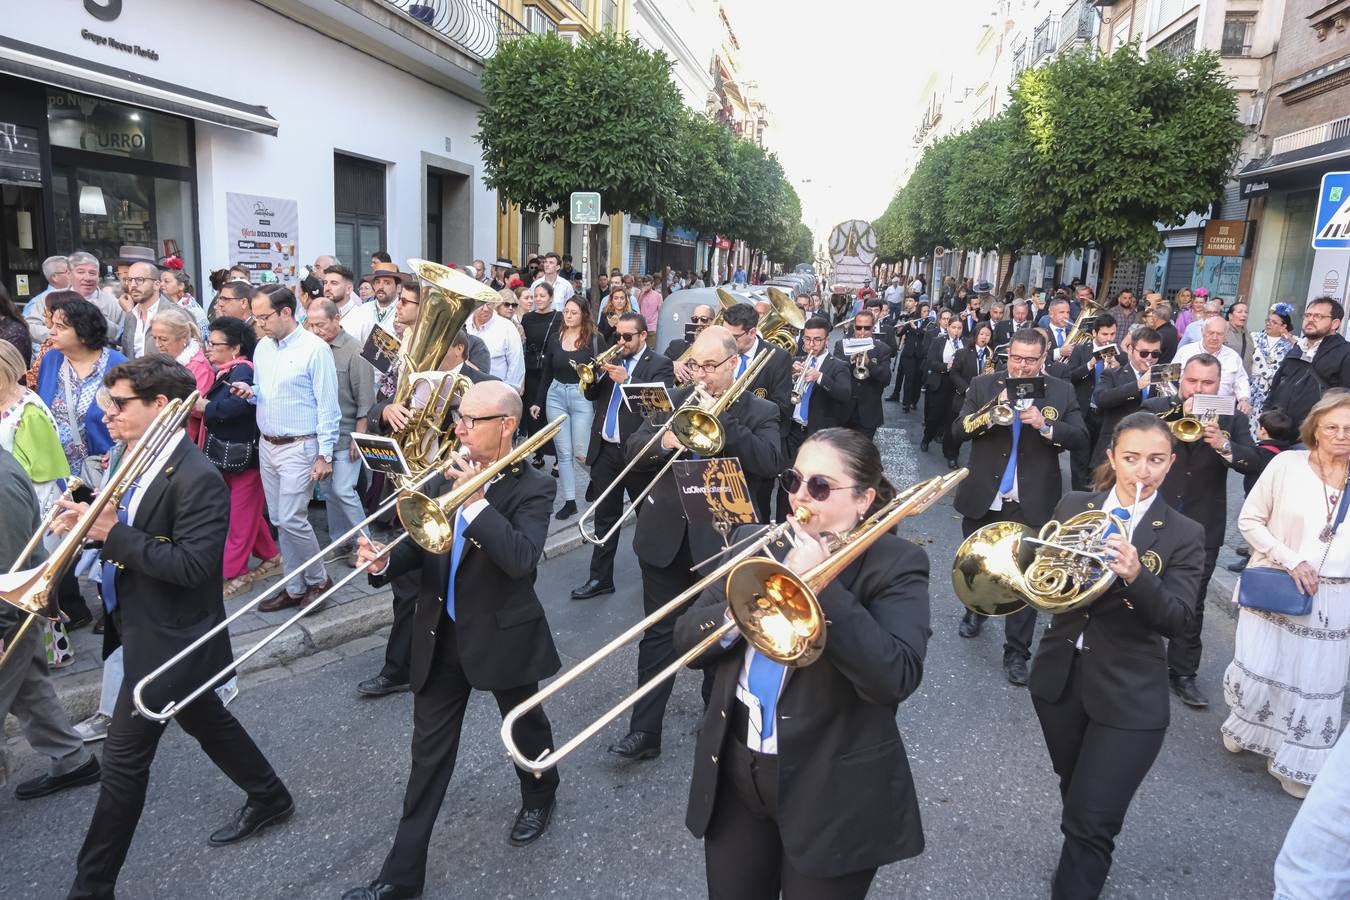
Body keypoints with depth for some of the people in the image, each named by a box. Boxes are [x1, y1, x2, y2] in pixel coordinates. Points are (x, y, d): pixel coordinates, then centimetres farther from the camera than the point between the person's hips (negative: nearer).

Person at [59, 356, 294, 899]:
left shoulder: (198, 478, -25)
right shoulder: (142, 462, 3)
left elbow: (192, 565, -28)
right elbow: (136, 537, 9)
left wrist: (113, 534, -25)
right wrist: (90, 522, -10)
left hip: (167, 639, -9)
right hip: (152, 630, 9)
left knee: (124, 758, 3)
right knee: (206, 722, 23)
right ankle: (270, 799, 42)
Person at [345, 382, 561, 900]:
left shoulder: (532, 489, -16)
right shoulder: (446, 478, 0)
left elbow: (520, 558, -31)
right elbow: (420, 545, 4)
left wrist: (476, 500, -31)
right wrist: (384, 562, -17)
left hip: (503, 636, -4)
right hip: (441, 636, 4)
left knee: (524, 724, 21)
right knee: (429, 751, 11)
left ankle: (539, 795, 52)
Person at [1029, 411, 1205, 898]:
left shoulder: (1183, 534, -7)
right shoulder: (1073, 506, -1)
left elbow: (1178, 621, -15)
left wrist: (1136, 576, -33)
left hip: (1129, 695, -3)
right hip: (1059, 676, 3)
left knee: (1090, 822, -3)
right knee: (1076, 800, 24)